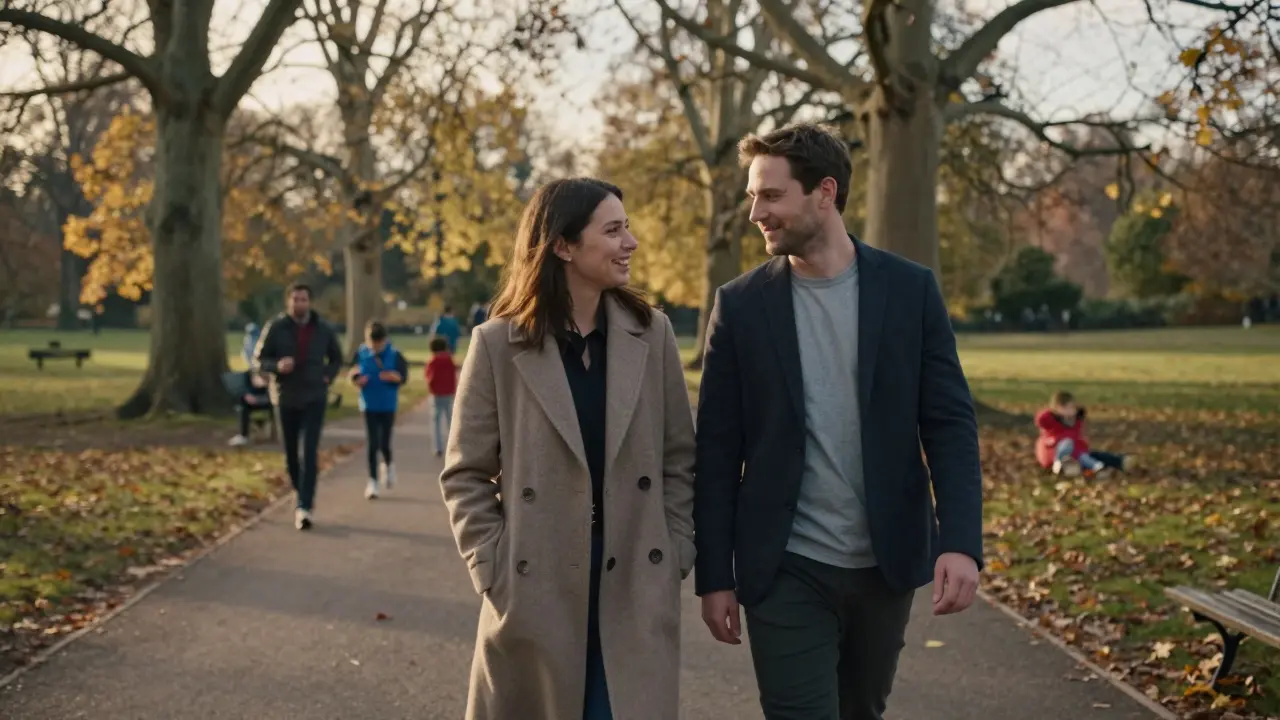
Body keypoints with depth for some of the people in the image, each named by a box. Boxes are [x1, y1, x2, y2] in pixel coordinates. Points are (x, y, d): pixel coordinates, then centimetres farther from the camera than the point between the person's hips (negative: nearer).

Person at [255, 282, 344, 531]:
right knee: (291, 454, 9)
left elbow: (336, 358, 15)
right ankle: (304, 496, 31)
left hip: (314, 399, -1)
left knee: (310, 452, -12)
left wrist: (328, 377, -2)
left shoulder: (323, 330, -1)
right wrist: (277, 365, -22)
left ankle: (304, 507, -16)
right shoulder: (275, 328, -6)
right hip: (286, 399, 1)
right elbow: (259, 359, -3)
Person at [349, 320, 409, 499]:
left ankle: (388, 465, 33)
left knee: (384, 443, -1)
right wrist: (358, 379, -17)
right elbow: (353, 374, 6)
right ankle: (372, 480, 10)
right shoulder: (360, 354, -3)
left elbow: (403, 376, -2)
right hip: (369, 405, 1)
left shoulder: (394, 355, -6)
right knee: (372, 443, 0)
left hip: (388, 405, -1)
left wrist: (394, 376, -24)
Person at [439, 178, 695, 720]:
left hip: (636, 591, 2)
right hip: (535, 592, -1)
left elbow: (679, 458, 9)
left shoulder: (652, 333, 4)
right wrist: (494, 570, -7)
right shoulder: (499, 343, -4)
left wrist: (676, 555, 2)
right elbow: (465, 475, 0)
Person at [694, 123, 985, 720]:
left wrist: (961, 541, -15)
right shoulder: (740, 305, -2)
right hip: (787, 571, -1)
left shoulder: (910, 289, -1)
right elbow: (718, 453, 0)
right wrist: (714, 577, -2)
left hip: (887, 563, 2)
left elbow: (950, 424, -2)